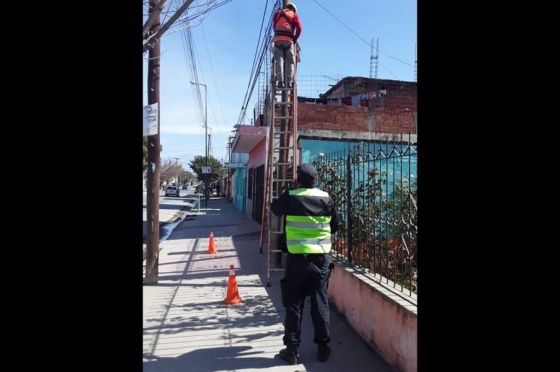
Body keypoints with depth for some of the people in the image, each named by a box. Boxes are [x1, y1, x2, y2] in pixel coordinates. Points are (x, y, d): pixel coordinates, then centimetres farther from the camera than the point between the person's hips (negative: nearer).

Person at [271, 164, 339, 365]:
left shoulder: (290, 197, -7)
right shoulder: (326, 198, -1)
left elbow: (275, 208, 15)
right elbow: (335, 226, 9)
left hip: (297, 258, -2)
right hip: (322, 257, 2)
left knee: (294, 304, 7)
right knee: (320, 303, 12)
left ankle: (292, 350, 14)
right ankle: (323, 347, 22)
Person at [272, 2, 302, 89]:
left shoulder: (277, 13, 24)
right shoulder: (294, 15, 16)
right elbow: (299, 28, 3)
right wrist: (295, 39, 11)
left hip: (277, 39, 2)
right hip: (289, 40, -1)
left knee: (279, 61, -2)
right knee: (290, 62, 2)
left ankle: (280, 81, -15)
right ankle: (289, 81, -11)